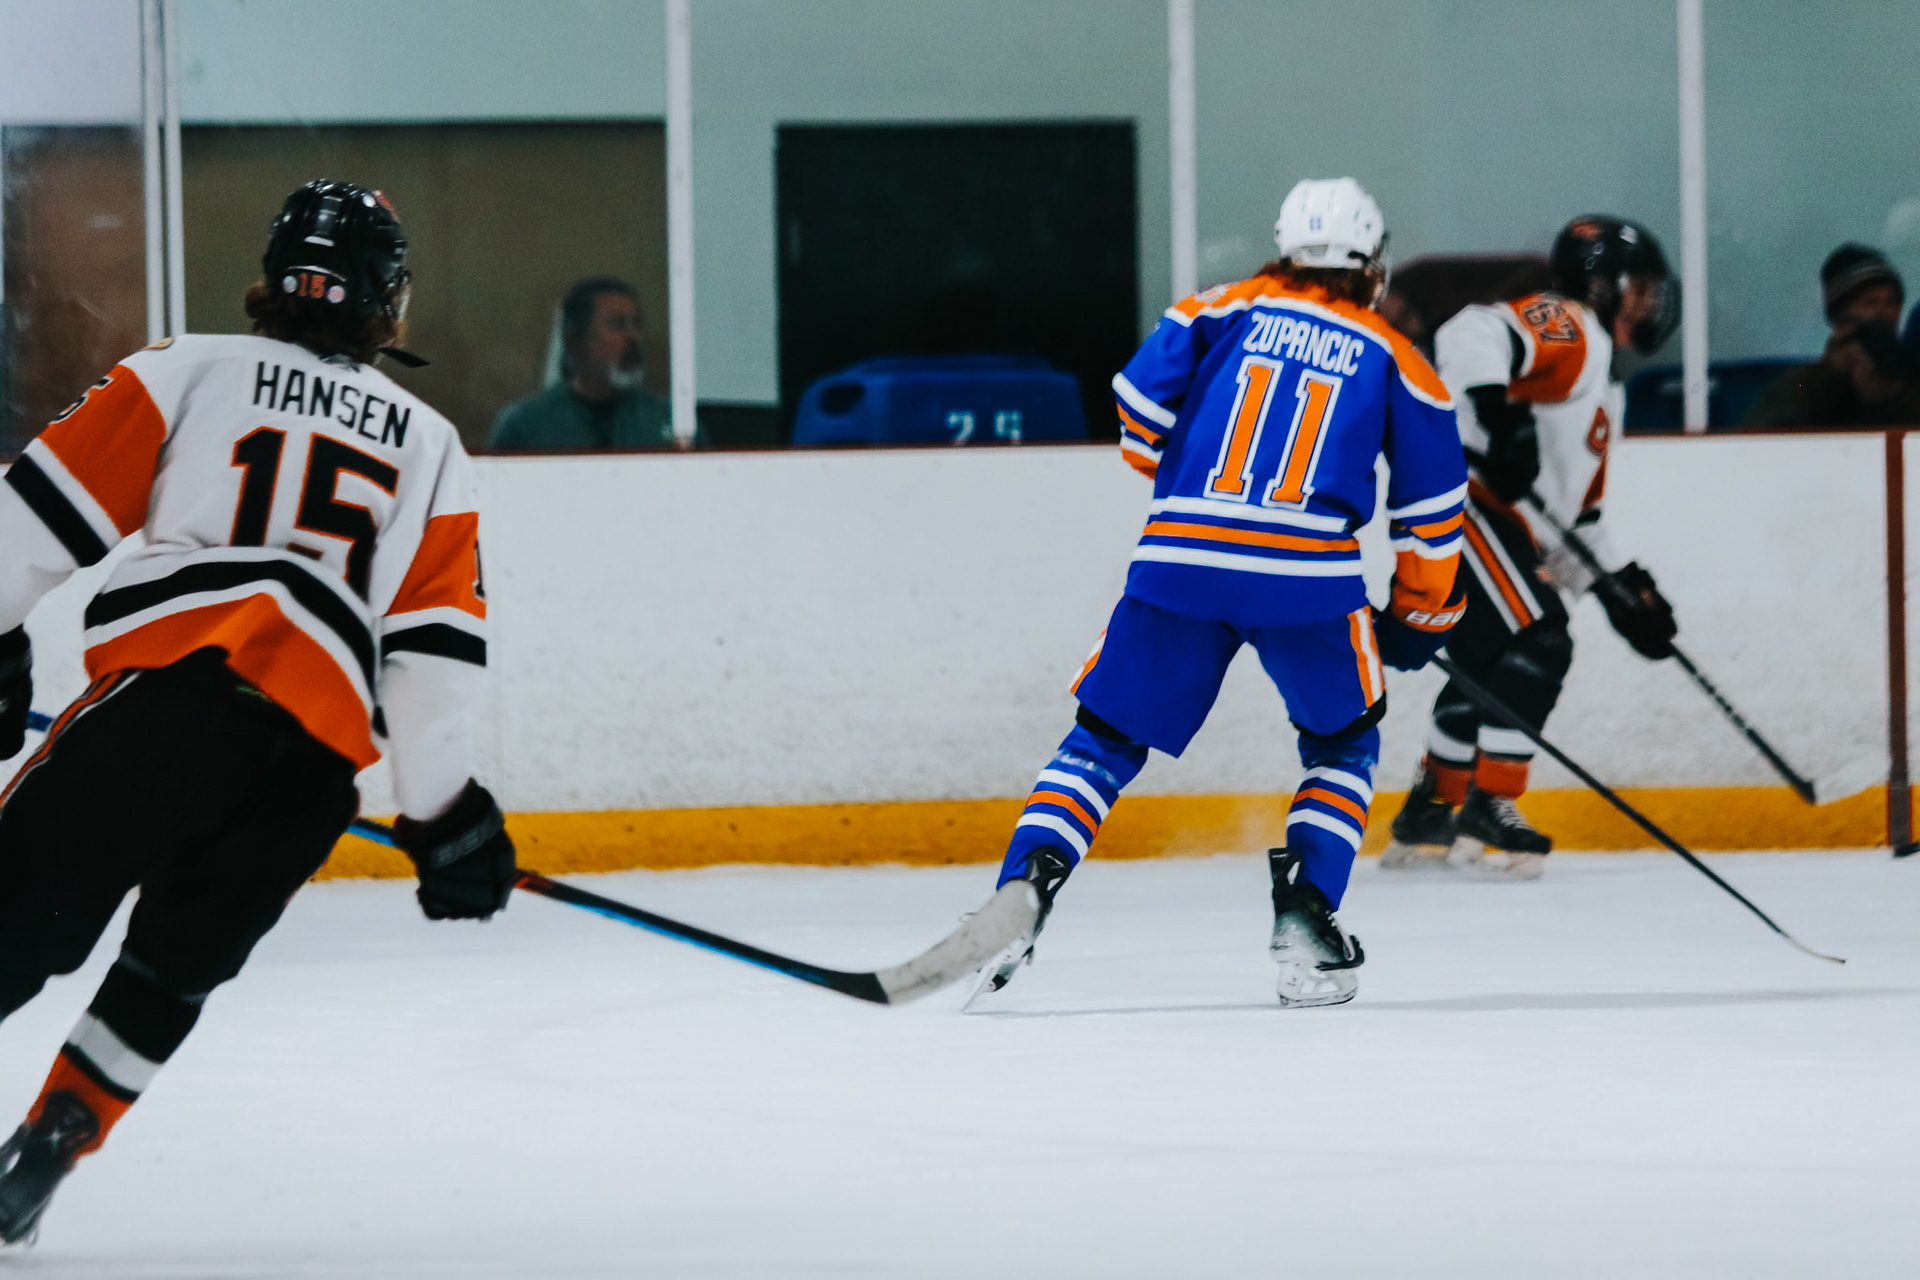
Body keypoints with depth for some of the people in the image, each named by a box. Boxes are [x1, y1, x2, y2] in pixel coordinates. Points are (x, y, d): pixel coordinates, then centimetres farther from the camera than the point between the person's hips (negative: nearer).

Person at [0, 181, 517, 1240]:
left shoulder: (193, 370, 16)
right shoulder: (429, 446, 23)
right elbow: (437, 644, 16)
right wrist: (442, 809, 21)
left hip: (173, 684, -2)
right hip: (318, 754, 2)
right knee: (179, 961, 17)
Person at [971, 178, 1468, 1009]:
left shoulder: (1225, 309, 16)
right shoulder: (1394, 360, 16)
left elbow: (1142, 403, 4)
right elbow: (1432, 506, 14)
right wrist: (1419, 617, 26)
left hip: (1179, 561, 1)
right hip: (1310, 576, -1)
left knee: (1106, 740, 12)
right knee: (1343, 744, 22)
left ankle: (1025, 884, -9)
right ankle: (1303, 919, 6)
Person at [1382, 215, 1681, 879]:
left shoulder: (1600, 388, 27)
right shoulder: (1565, 327, -5)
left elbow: (1574, 514, 30)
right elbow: (1473, 337, -26)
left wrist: (1620, 587, 21)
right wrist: (1498, 414, -39)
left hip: (1505, 526, 11)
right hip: (1457, 490, -11)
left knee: (1488, 666, 18)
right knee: (1537, 646, -16)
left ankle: (1426, 820, 27)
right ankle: (1487, 814, -15)